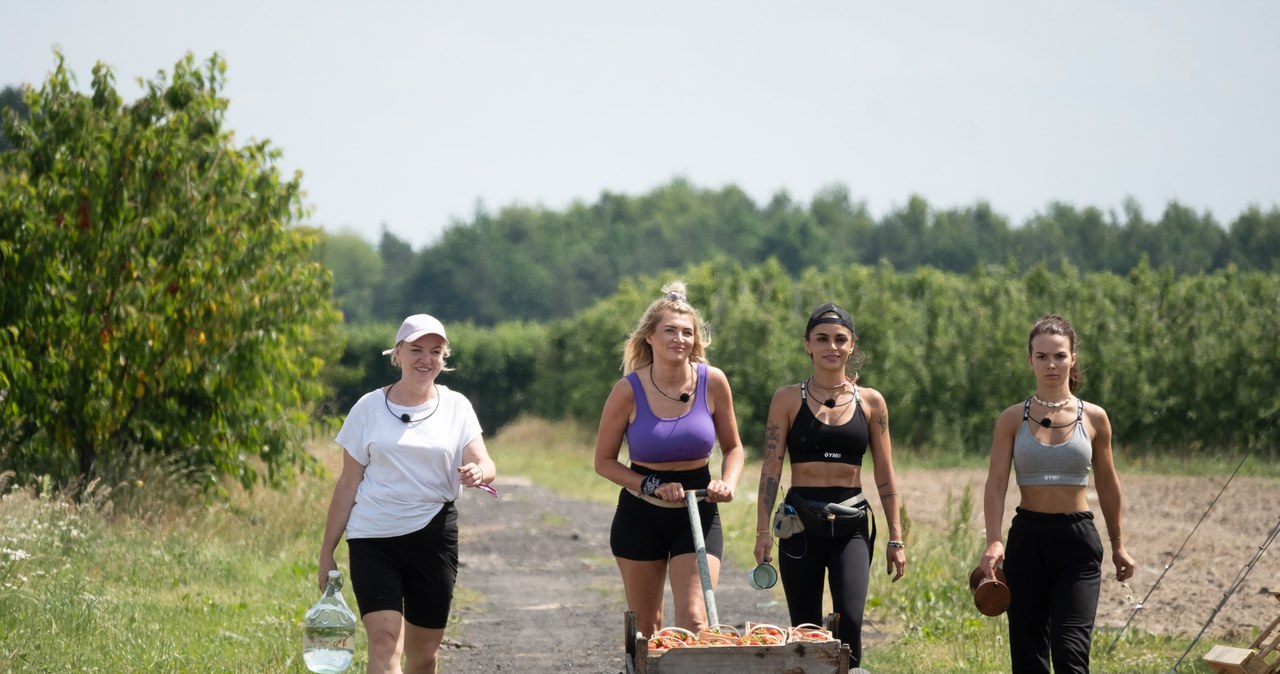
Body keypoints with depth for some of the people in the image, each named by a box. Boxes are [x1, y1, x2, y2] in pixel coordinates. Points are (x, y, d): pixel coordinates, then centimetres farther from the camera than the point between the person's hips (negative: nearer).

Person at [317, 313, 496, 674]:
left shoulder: (456, 407, 6)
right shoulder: (369, 408, 3)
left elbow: (484, 464, -5)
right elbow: (348, 484, 6)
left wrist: (477, 473, -30)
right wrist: (327, 550, 5)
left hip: (433, 537, 2)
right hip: (373, 538, -2)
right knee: (385, 644, -16)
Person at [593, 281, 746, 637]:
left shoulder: (712, 382, -7)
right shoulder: (629, 390, -12)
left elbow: (733, 447, 7)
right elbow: (604, 461, -2)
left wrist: (728, 483, -13)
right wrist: (652, 486, -17)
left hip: (697, 514, 0)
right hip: (641, 516, 0)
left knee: (694, 620, -15)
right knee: (645, 627, 11)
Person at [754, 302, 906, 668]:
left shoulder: (871, 402, 6)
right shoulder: (788, 399, 2)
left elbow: (885, 476, 9)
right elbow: (771, 468, 0)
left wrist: (896, 539, 6)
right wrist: (763, 532, -8)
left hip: (852, 523, 0)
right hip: (801, 524, 0)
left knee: (849, 619, -19)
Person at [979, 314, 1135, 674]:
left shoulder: (1093, 418, 2)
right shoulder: (1013, 418, 2)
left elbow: (1107, 483, 13)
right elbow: (996, 483, -4)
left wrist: (1118, 545, 17)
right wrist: (993, 542, -18)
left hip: (1077, 539, -1)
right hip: (1027, 536, 1)